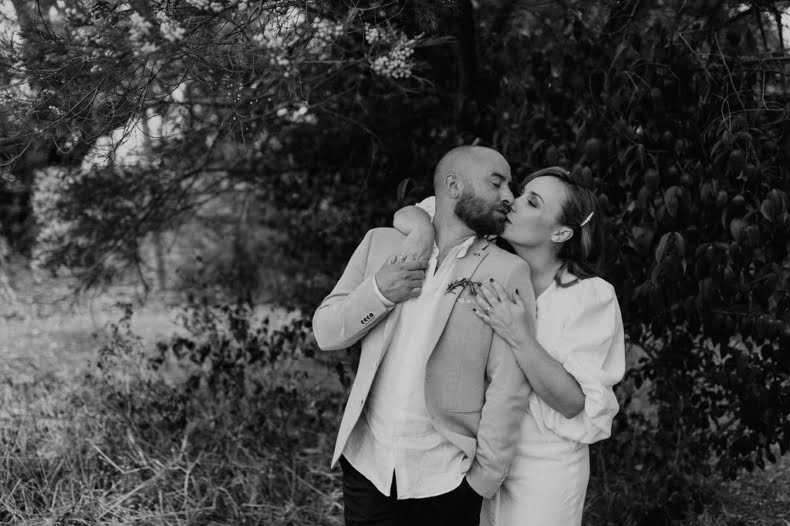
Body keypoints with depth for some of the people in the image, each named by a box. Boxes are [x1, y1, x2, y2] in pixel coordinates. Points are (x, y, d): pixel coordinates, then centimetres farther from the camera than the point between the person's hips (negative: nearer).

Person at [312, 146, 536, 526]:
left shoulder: (508, 272, -5)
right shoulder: (381, 243, 4)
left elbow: (508, 390, -8)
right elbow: (325, 332, 3)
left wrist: (485, 477, -11)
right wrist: (377, 292, -12)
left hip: (446, 479, -2)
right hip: (366, 463, 2)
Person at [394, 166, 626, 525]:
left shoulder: (592, 297, -15)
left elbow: (573, 402, -19)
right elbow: (409, 218, -1)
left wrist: (519, 338, -30)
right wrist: (420, 227, -23)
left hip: (544, 466, -3)